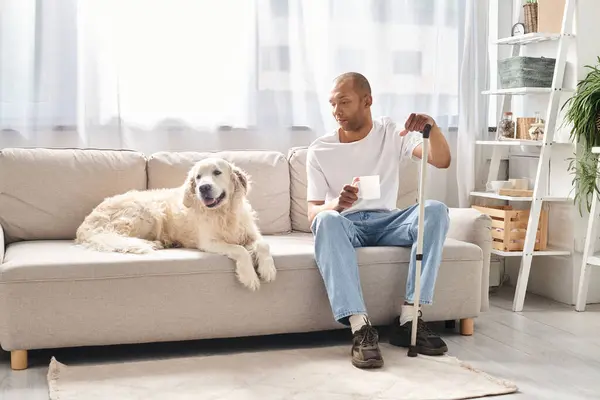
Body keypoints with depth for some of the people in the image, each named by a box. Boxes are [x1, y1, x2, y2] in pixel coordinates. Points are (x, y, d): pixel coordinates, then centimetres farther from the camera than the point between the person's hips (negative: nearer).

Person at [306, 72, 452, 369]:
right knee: (326, 220, -37)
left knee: (435, 210, -26)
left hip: (386, 223, 2)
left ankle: (408, 319, -29)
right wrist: (337, 205, -31)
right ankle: (360, 327, -43)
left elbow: (442, 161, -10)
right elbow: (313, 213, -7)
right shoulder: (320, 150, -1)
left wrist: (432, 127, -32)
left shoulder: (392, 133, 3)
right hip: (345, 225, -2)